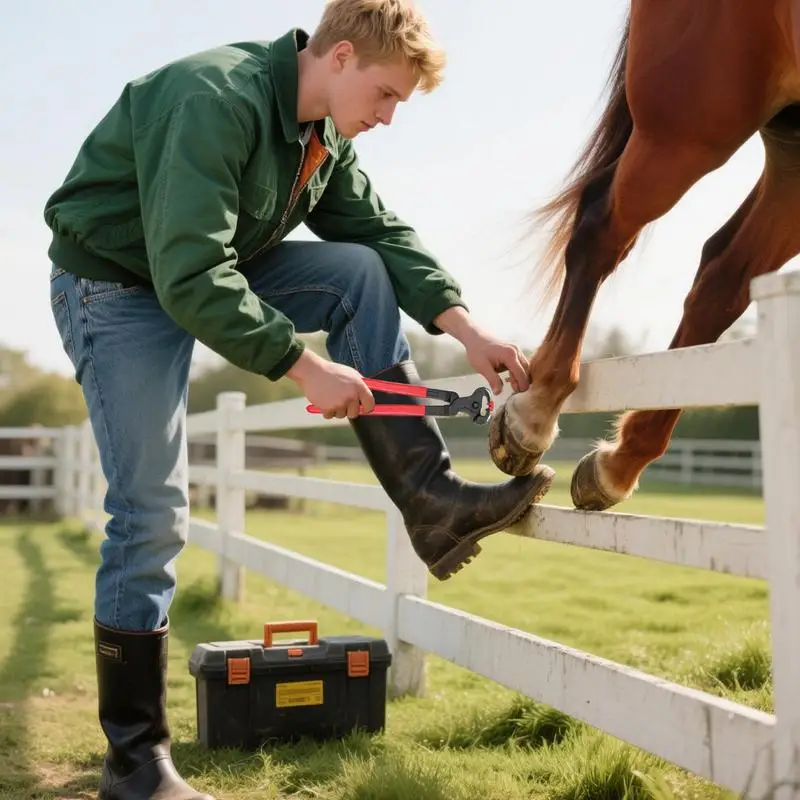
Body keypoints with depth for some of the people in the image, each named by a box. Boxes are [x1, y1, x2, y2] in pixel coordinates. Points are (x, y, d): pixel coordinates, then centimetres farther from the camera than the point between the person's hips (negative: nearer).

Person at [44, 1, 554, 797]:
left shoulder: (327, 132, 0)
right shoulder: (218, 99, -29)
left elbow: (383, 231, -1)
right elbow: (189, 278, -35)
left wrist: (466, 328, -14)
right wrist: (306, 367, -33)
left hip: (214, 275, 8)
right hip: (117, 286, -8)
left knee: (363, 272, -10)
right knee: (152, 512, -10)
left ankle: (429, 500, -15)